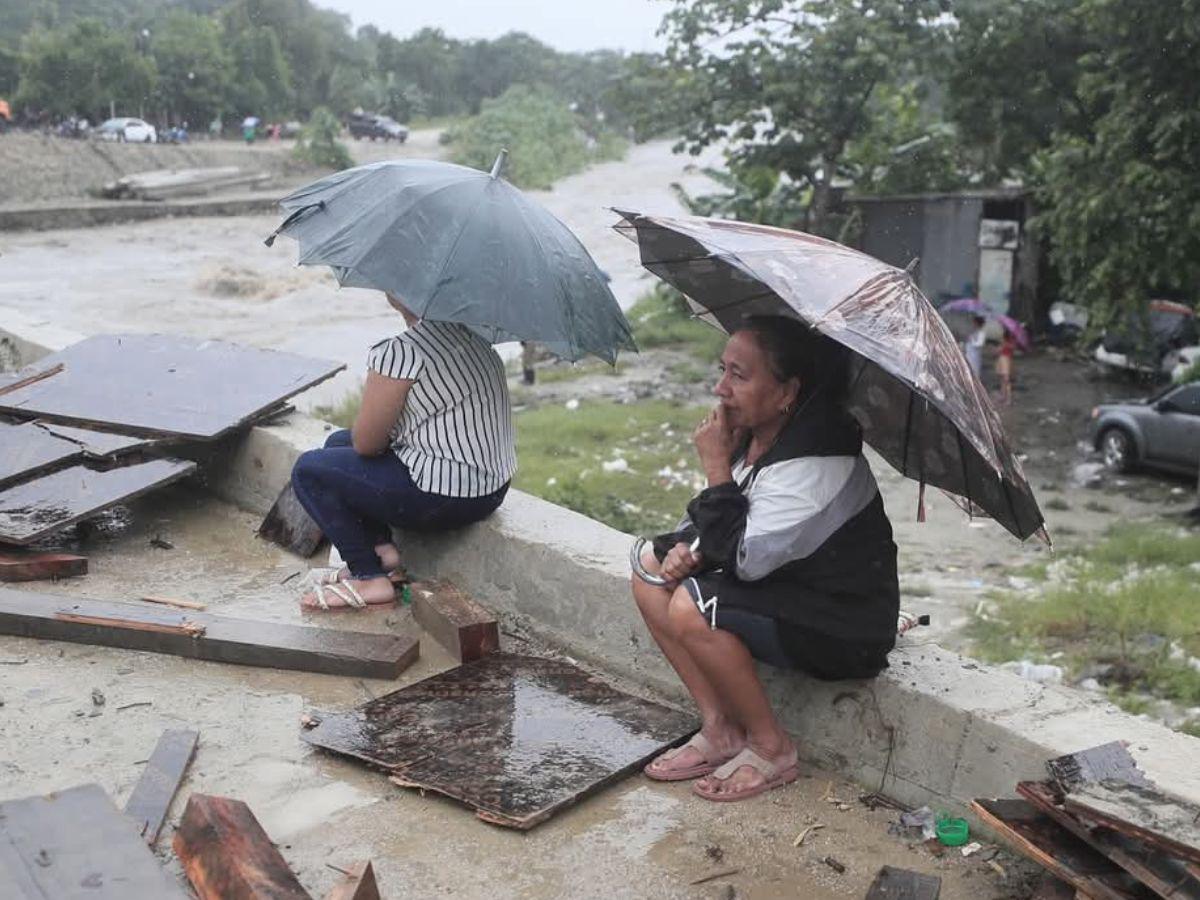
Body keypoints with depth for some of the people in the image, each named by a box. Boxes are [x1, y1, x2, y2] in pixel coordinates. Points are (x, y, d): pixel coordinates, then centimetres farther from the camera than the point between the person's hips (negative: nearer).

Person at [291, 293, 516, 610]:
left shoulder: (400, 353, -22)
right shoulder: (472, 333, 6)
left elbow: (366, 443, -13)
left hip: (446, 497, -10)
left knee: (309, 471, 3)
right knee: (337, 442, 21)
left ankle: (369, 579, 3)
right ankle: (382, 548, 15)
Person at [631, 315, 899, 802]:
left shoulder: (817, 464, -28)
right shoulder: (752, 434, -1)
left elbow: (746, 557, -30)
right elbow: (721, 524, 12)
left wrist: (717, 466, -24)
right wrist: (690, 547, -11)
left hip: (841, 629, -9)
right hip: (785, 589, 9)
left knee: (691, 610, -27)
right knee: (651, 571, 1)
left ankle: (772, 748, -6)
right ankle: (719, 730, 4)